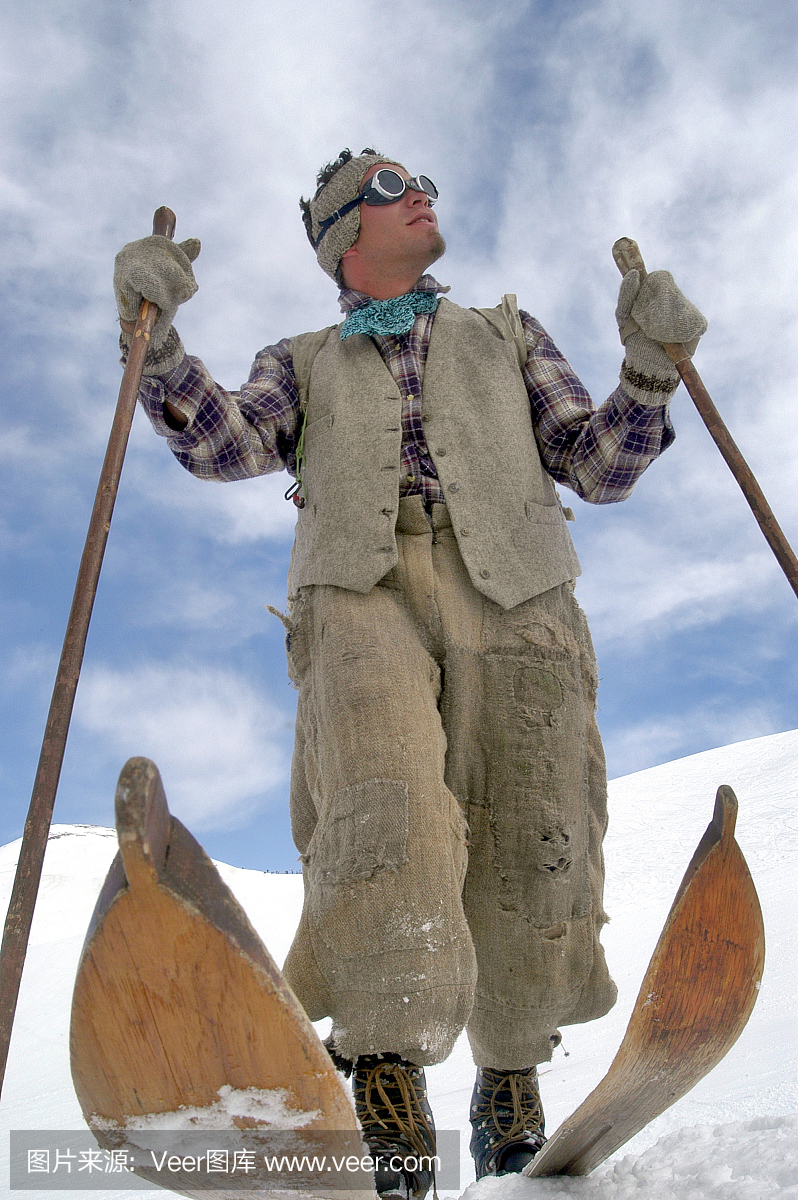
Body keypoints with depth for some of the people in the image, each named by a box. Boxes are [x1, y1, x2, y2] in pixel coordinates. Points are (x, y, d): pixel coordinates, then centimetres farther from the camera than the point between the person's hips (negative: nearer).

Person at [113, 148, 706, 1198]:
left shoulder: (507, 335, 32)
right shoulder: (304, 364, 29)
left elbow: (600, 468, 21)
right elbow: (221, 443, 8)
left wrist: (651, 366, 7)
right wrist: (156, 336, -5)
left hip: (512, 595, 1)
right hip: (362, 591, -1)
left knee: (529, 854, -8)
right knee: (385, 816, -28)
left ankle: (510, 1072, 16)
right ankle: (389, 1078, -17)